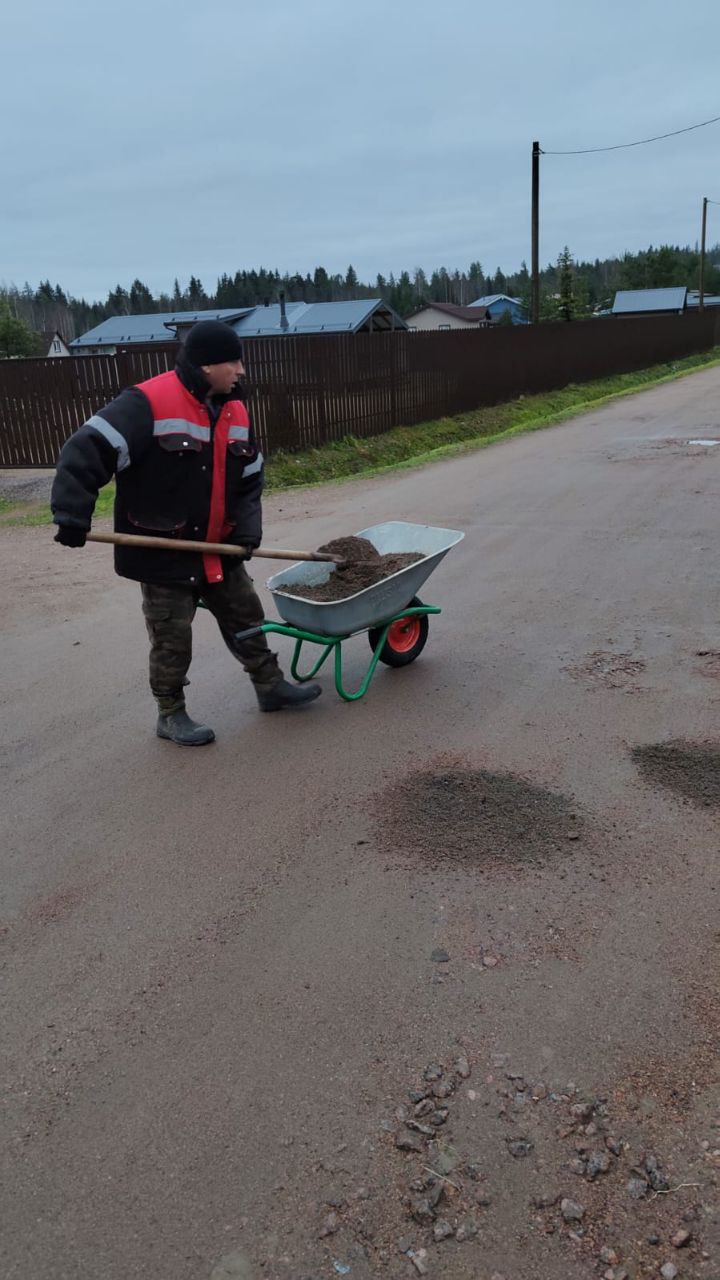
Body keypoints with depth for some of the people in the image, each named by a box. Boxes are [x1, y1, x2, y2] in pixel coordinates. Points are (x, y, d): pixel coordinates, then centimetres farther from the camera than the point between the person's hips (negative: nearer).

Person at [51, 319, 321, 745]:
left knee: (246, 618, 16)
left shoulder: (235, 410, 4)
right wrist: (72, 515, -28)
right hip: (162, 553, -7)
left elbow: (250, 479, 11)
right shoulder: (148, 403, -20)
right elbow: (87, 452, -23)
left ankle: (271, 686, 33)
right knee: (172, 640, 4)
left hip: (219, 550, 7)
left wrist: (248, 529, -4)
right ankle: (171, 714, 22)